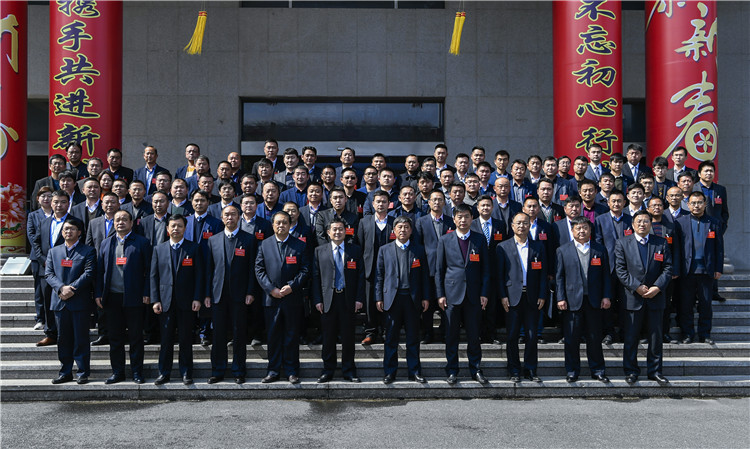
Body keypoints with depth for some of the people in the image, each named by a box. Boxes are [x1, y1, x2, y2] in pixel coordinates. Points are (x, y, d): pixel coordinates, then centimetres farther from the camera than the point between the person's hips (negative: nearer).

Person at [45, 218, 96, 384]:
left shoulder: (88, 251, 3)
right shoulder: (53, 252, 16)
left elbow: (89, 273, -7)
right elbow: (48, 274, 6)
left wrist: (72, 289, -16)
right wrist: (61, 288, -12)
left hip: (79, 301, -4)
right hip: (59, 301, 4)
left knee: (81, 338, -1)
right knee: (63, 338, 9)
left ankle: (83, 372, 6)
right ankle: (65, 372, 16)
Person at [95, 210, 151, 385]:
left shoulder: (142, 242, 1)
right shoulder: (106, 244, 14)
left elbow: (148, 270, -2)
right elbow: (99, 271, 13)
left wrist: (146, 293, -8)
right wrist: (98, 294, 5)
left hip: (134, 298, -4)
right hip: (112, 297, 4)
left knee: (136, 337, 3)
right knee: (115, 337, 9)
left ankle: (137, 372, 13)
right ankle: (117, 371, 19)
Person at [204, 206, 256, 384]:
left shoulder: (248, 239, 4)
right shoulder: (213, 240, 12)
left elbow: (252, 268, 1)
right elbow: (209, 268, 10)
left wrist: (250, 292, -7)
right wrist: (207, 294, 4)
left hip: (239, 295, -2)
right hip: (218, 294, 2)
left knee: (239, 334, 2)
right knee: (218, 334, 5)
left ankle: (239, 371, 12)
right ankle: (218, 371, 15)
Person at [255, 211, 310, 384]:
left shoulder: (299, 246, 3)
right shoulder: (264, 245, 7)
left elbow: (305, 270, 0)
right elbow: (259, 270, 3)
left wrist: (291, 286, -13)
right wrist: (271, 289, -9)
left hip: (293, 298, -1)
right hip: (271, 298, 1)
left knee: (292, 336, 5)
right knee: (273, 336, 7)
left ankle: (292, 371, 14)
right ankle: (273, 370, 16)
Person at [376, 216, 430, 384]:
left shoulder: (419, 250, 8)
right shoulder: (384, 250, 8)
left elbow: (424, 276, 8)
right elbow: (379, 275, 7)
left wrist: (425, 297, 2)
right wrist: (379, 298, 1)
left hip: (412, 299, 0)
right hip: (392, 298, 0)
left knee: (413, 337, 6)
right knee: (391, 337, 3)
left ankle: (414, 371, 16)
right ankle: (390, 372, 12)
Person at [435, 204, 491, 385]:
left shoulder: (480, 240, 6)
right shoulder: (445, 240, 5)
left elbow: (485, 269, 6)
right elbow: (439, 270, 5)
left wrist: (484, 293, -1)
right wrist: (440, 294, -1)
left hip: (473, 295, 0)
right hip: (452, 293, 0)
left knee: (474, 335, 6)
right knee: (451, 335, 5)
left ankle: (475, 370, 18)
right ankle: (452, 371, 15)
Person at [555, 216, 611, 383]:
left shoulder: (600, 250, 7)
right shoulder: (563, 250, 4)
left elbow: (606, 275, 7)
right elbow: (559, 276, 2)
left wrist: (606, 296, 0)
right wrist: (560, 298, -4)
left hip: (594, 301, 1)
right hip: (572, 300, -1)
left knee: (595, 338, 8)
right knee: (571, 338, 4)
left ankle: (597, 370, 21)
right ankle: (572, 371, 15)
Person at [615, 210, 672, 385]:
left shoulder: (661, 243, 7)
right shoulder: (623, 243, 2)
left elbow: (667, 268, 3)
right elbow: (620, 269, -4)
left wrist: (657, 287, -11)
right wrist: (636, 287, -14)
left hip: (656, 297, 2)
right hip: (633, 297, -2)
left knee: (656, 335, 8)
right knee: (631, 336, 3)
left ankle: (655, 370, 20)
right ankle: (631, 371, 14)